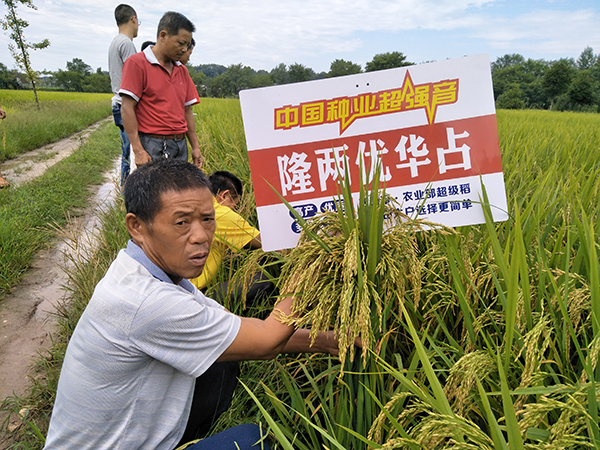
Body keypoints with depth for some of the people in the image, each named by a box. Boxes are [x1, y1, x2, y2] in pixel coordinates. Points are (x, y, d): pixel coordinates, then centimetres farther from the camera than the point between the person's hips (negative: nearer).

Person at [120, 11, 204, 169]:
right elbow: (127, 108, -9)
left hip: (180, 144, 6)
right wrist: (138, 150, -16)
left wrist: (195, 147, 13)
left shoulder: (182, 70, 17)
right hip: (153, 146, -6)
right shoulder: (137, 63, -4)